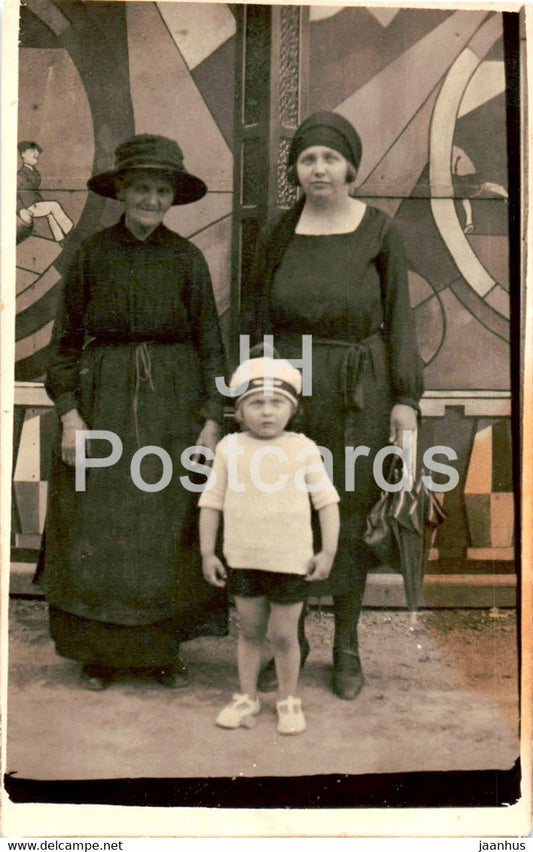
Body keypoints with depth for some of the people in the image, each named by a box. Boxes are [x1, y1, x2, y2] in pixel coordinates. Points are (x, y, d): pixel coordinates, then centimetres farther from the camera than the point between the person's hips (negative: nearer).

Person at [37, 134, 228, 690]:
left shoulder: (187, 258, 5)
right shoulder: (93, 254, 3)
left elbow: (209, 345, 5)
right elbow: (65, 340, 4)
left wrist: (211, 419, -3)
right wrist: (69, 413, -6)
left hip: (173, 404, 1)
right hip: (103, 400, 0)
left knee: (169, 531, 4)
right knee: (98, 532, 2)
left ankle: (162, 648, 20)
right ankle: (100, 650, 19)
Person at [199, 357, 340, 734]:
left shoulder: (303, 449, -3)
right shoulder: (229, 448, 0)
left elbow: (327, 500, -1)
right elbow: (212, 502, 5)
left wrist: (328, 552, -5)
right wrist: (207, 552, 3)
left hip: (291, 560, -2)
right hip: (242, 559, 2)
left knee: (284, 634, 7)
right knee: (249, 631, 15)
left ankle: (289, 700, 28)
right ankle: (247, 697, 32)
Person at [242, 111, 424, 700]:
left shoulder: (379, 230, -1)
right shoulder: (277, 233, 4)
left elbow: (399, 316, 0)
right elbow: (255, 317, 7)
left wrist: (407, 398, -6)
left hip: (360, 391, -1)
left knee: (351, 513, 7)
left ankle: (346, 645, 25)